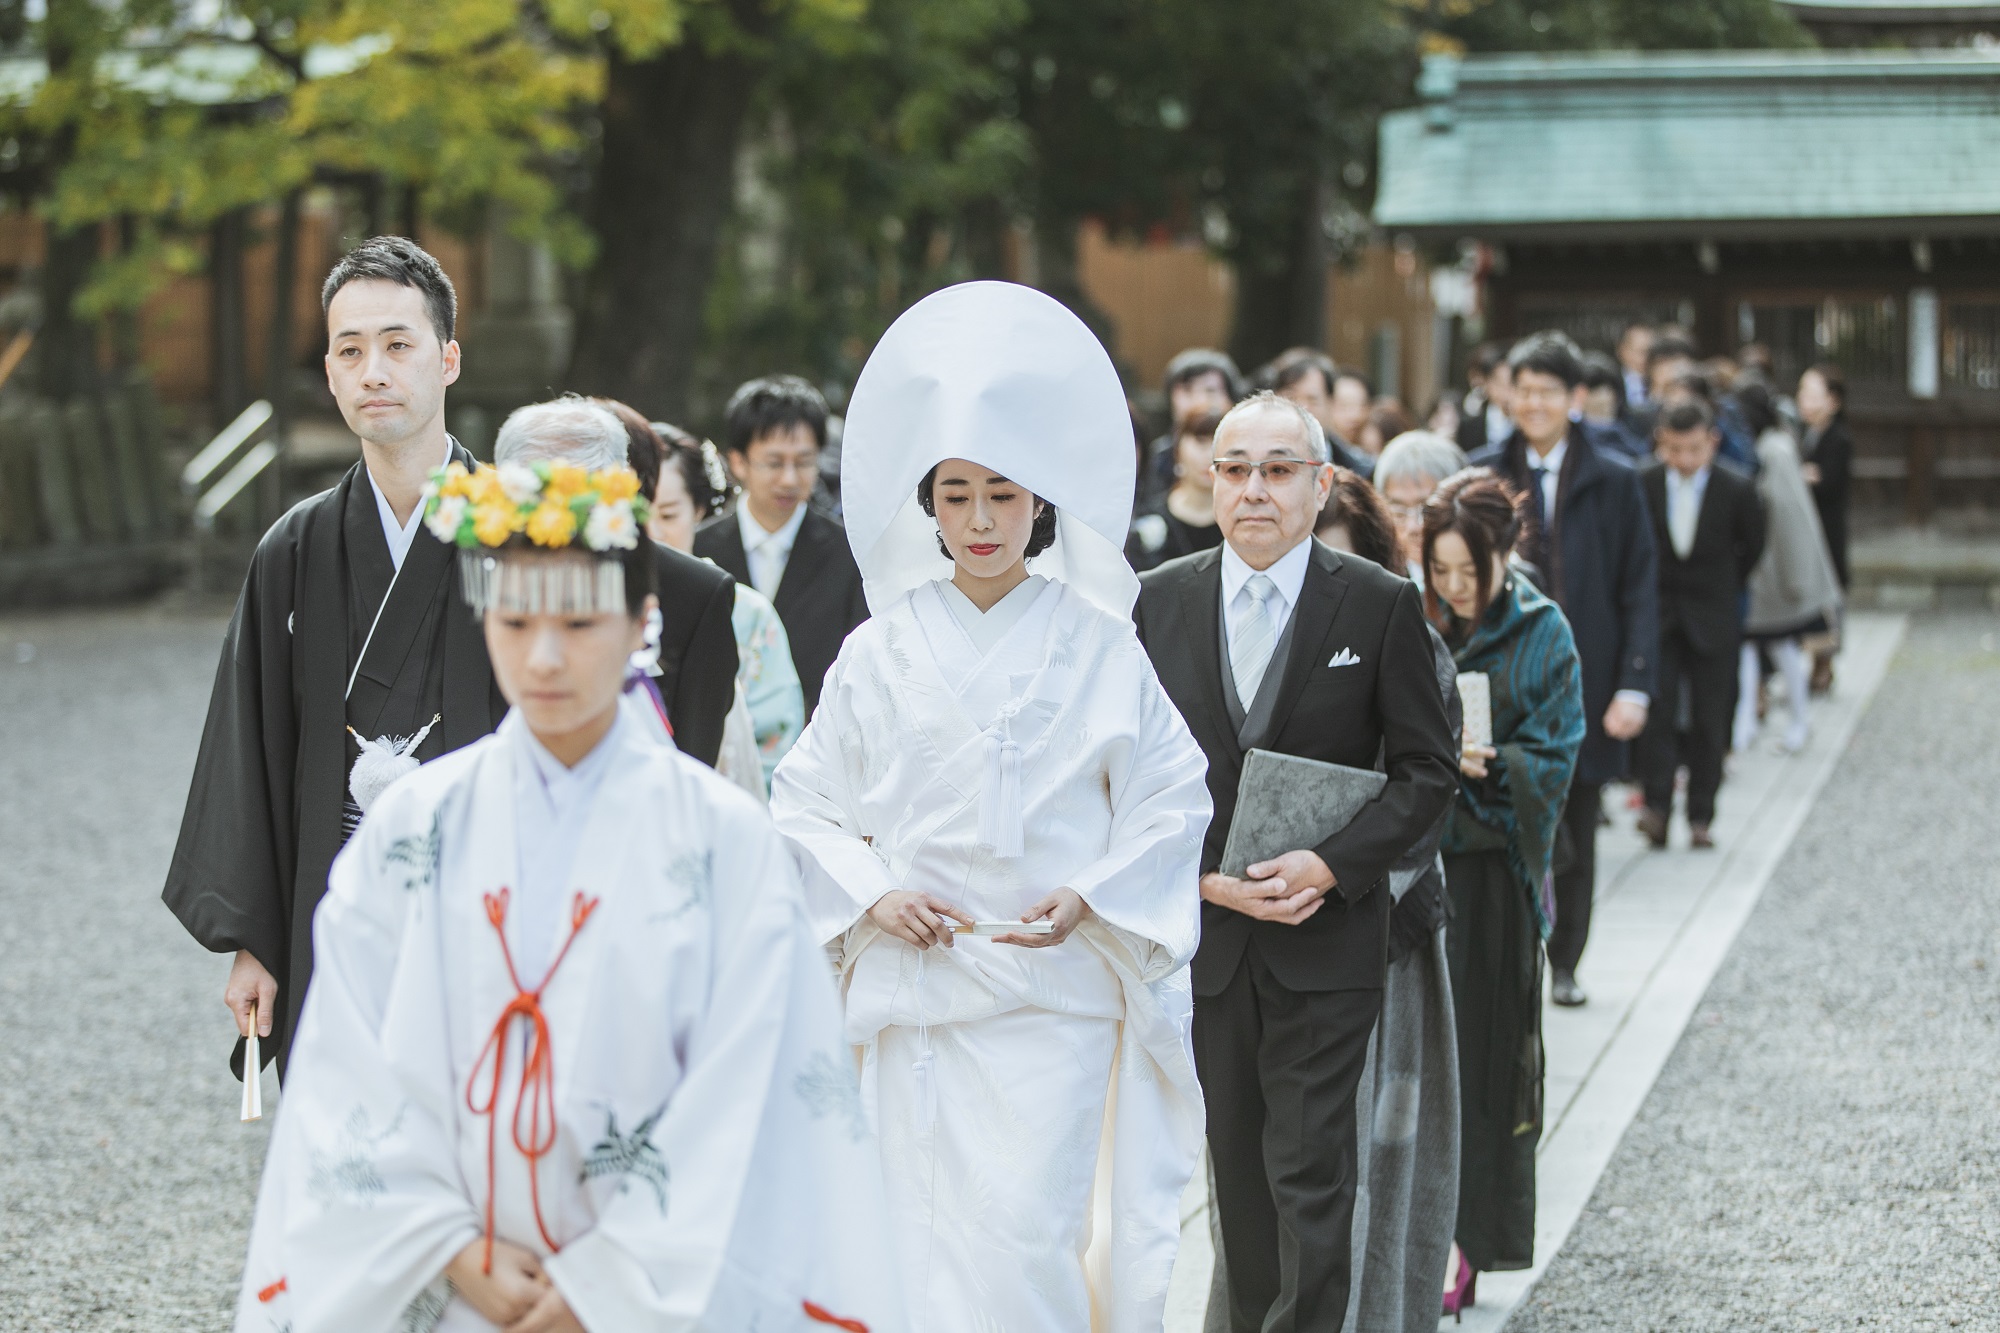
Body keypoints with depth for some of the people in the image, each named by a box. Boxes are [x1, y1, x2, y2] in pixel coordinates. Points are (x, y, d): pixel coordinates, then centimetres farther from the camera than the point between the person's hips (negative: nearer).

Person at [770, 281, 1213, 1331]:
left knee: (1029, 1229, -10)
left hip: (1057, 993, -2)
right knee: (927, 1240, 2)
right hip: (914, 993, 2)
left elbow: (1172, 800, 5)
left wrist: (1088, 898, -9)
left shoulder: (1097, 647, 2)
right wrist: (870, 893, -6)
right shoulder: (880, 654, 5)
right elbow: (806, 801, 11)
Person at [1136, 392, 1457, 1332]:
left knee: (1310, 1175, -7)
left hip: (1325, 940, -3)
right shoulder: (1158, 602, 4)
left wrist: (1329, 866, -14)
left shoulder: (1382, 605, -3)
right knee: (1237, 1171, 13)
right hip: (1202, 937, 3)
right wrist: (1202, 875, -9)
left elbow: (1425, 769, -2)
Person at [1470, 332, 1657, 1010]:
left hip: (1585, 685, 0)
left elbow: (1639, 591, 2)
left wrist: (1634, 686, -7)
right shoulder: (1484, 475, 5)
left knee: (1577, 833, 10)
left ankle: (1564, 964, 22)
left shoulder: (1614, 482, 2)